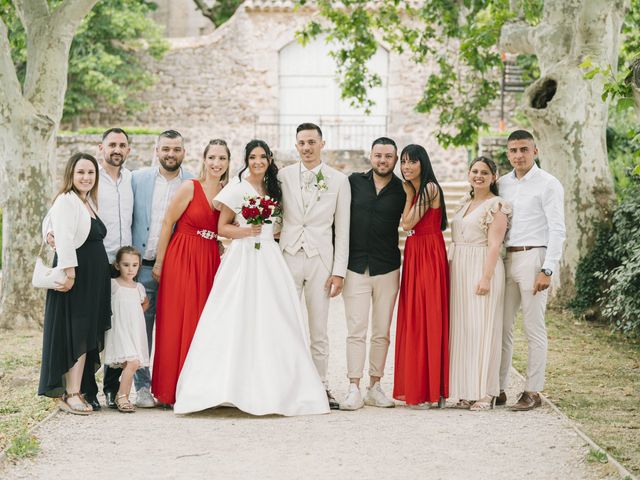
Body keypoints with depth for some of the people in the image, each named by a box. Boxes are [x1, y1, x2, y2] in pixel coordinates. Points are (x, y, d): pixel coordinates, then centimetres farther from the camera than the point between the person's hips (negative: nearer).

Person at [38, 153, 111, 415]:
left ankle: (76, 390, 11)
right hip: (75, 275, -9)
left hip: (95, 279, 9)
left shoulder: (90, 202, 18)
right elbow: (64, 239, -18)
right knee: (75, 335, -9)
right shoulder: (66, 201, -10)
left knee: (88, 335, 8)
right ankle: (70, 394, -7)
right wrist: (69, 273, -24)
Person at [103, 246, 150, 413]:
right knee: (132, 362, -21)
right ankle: (121, 397, -14)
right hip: (120, 330, -5)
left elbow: (145, 303, 33)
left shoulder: (139, 287, 14)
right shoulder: (112, 285, -2)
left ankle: (122, 397, 6)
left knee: (132, 365, -2)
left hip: (136, 332, 6)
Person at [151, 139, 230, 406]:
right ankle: (173, 391, 4)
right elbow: (167, 224, -5)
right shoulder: (189, 187, -7)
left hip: (210, 264, 5)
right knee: (178, 323, -2)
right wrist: (159, 263, -5)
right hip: (181, 261, -5)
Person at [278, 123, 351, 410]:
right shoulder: (283, 176, 5)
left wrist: (339, 271, -2)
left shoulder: (339, 181, 3)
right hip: (288, 257, 0)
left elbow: (342, 230, 3)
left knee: (319, 330, 4)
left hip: (320, 260, 0)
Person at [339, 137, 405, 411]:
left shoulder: (403, 190, 4)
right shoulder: (354, 182, 5)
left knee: (382, 333, 6)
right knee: (356, 331, -4)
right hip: (355, 267, -1)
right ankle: (354, 390, -4)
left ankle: (375, 388, 13)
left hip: (387, 269, 1)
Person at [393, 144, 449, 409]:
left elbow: (407, 224, -11)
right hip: (413, 255, 9)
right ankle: (416, 387, 12)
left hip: (429, 256, -9)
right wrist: (409, 195, 8)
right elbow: (405, 224, 9)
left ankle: (430, 391, -2)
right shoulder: (412, 190, 16)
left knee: (428, 320, -6)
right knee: (413, 321, 8)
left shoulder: (430, 188, -11)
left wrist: (409, 195, -4)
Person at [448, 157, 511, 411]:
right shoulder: (465, 203, 17)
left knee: (481, 328, -7)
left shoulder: (496, 206, -6)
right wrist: (452, 272, 13)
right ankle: (467, 391, 10)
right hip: (459, 271, 8)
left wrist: (486, 277, -20)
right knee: (462, 329, 6)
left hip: (482, 268, -8)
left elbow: (494, 245, -12)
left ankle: (485, 392, -3)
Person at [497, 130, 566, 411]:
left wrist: (547, 270, -16)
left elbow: (557, 230, -8)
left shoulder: (548, 184, -4)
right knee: (501, 326, 6)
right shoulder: (502, 184, 13)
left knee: (534, 329, -2)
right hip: (506, 259, 6)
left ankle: (533, 392, 3)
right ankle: (498, 389, 11)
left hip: (533, 258, -6)